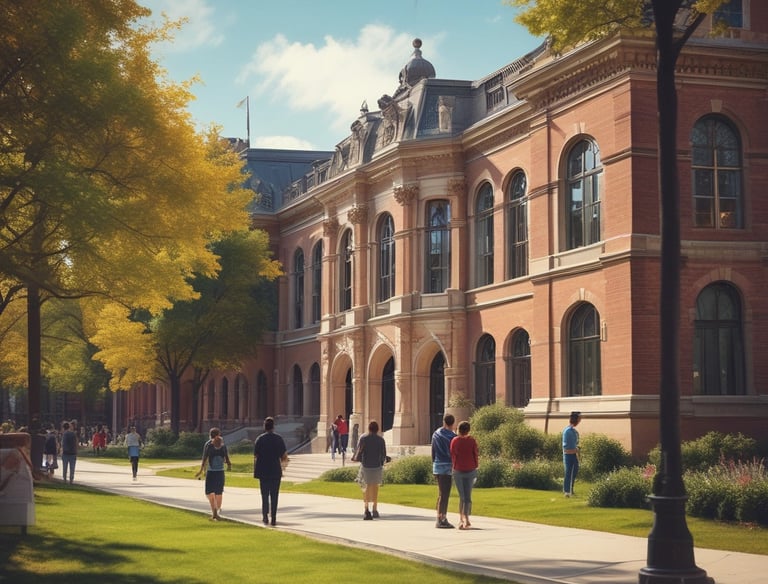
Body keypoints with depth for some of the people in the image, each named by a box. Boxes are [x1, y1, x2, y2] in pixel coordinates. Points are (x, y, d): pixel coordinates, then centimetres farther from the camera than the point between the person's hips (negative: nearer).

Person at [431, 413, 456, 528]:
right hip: (447, 467, -7)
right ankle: (440, 520, -6)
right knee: (444, 494, -5)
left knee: (442, 494, 15)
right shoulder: (452, 436, -12)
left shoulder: (436, 434, 10)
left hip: (437, 467, 7)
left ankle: (442, 518, 18)